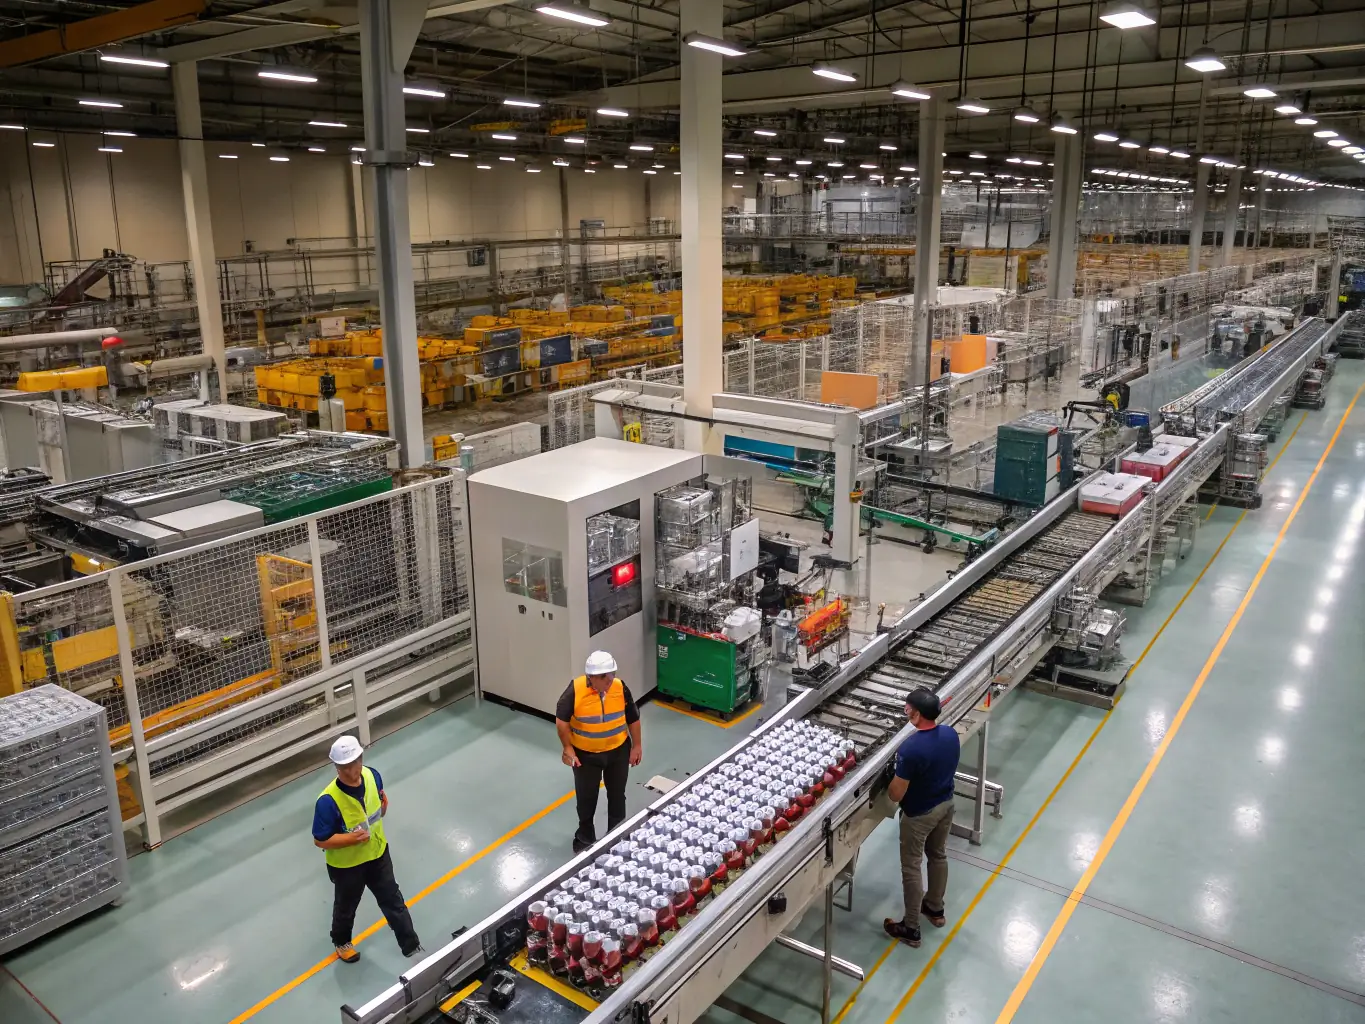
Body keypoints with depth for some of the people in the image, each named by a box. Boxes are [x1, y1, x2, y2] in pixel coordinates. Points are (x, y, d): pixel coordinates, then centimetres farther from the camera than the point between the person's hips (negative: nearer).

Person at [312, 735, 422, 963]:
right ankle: (341, 942, 55)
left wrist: (383, 807, -19)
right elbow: (320, 841, -23)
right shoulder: (328, 800, -34)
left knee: (393, 901, 18)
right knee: (346, 907, 25)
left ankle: (412, 947, 35)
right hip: (346, 865, -4)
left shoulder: (372, 775, -18)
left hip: (377, 853, 4)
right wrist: (352, 838, -33)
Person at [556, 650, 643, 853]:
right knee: (586, 798, 17)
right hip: (585, 754, -2)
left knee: (617, 795, 18)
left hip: (618, 751, 2)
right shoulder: (575, 691, -24)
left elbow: (633, 718, -3)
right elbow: (561, 720, -11)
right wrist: (567, 748, -12)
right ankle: (585, 838, 39)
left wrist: (637, 746, 2)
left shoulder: (620, 688, -16)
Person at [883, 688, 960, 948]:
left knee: (911, 868, 11)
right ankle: (935, 909, 47)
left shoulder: (911, 748, -34)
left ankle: (910, 929, 24)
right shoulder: (951, 734, -11)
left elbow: (896, 795, -25)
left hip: (919, 814, -7)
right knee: (938, 856, 27)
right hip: (946, 804, 7)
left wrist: (894, 777, -5)